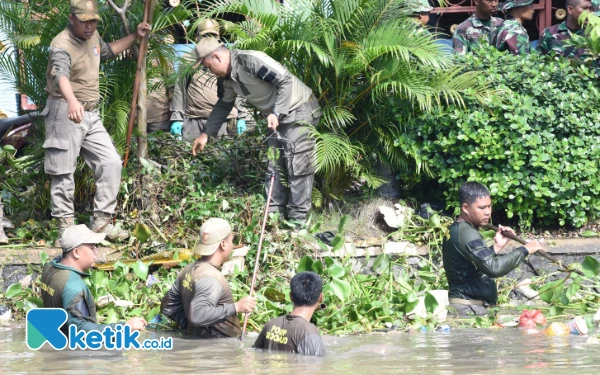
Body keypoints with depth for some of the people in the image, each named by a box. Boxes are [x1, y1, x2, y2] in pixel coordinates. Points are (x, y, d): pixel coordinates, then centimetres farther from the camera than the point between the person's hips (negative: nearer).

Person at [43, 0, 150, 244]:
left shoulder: (92, 36, 9)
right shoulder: (62, 46, -21)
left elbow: (107, 51, 34)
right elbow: (61, 75, -41)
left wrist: (135, 36, 26)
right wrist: (72, 101, -60)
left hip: (91, 115, 8)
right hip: (65, 113, -8)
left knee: (111, 163, 3)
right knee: (64, 173, -2)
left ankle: (101, 222, 11)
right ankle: (65, 228, 7)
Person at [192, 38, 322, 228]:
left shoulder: (251, 61, -25)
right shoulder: (226, 79, 4)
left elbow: (285, 81, -26)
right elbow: (223, 105, 20)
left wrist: (276, 113, -28)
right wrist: (207, 134, 17)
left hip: (300, 111, -10)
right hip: (278, 118, 10)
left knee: (298, 166, -9)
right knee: (274, 166, 10)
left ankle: (298, 221, -8)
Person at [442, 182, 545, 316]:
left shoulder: (457, 230, 15)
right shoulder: (466, 234, -17)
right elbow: (494, 268, -27)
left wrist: (496, 247, 5)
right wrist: (524, 250, -18)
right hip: (469, 308, -10)